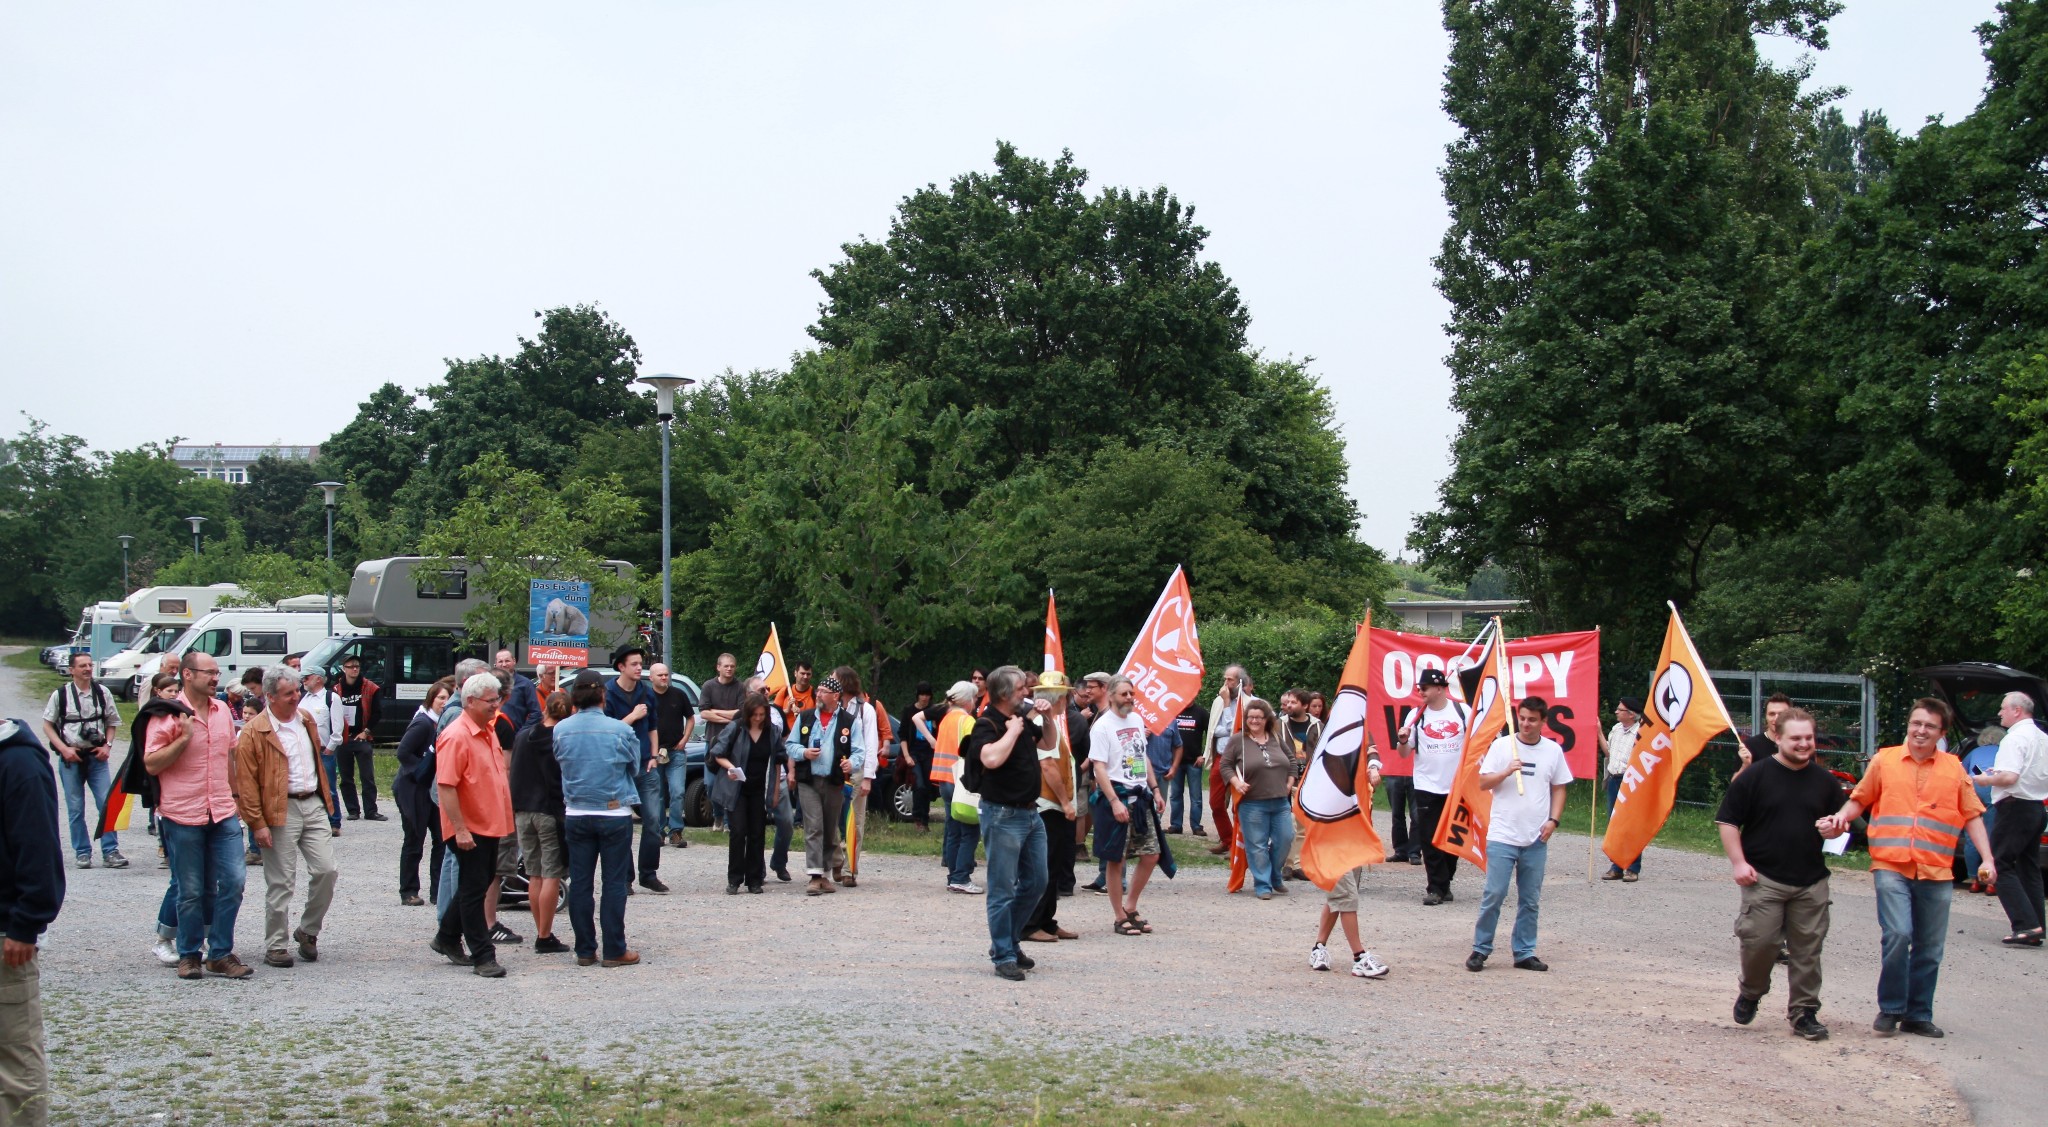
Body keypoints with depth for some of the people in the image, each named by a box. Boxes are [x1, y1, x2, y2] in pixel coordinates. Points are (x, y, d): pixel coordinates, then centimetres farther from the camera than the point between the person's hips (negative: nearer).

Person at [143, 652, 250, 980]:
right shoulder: (168, 715, -7)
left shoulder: (223, 710, 10)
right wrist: (184, 737, -18)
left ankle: (221, 954, 7)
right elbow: (151, 764, -10)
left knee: (233, 881, -3)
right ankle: (189, 955, 18)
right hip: (183, 815, -4)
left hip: (223, 813, 4)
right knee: (191, 891, 3)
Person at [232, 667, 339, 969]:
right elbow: (246, 783, -10)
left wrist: (325, 800, 19)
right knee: (281, 883, -1)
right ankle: (275, 947, 11)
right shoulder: (254, 732, -9)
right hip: (281, 811, -6)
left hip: (314, 805, 6)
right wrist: (258, 824, -14)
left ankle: (307, 931, 19)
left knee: (327, 870, -1)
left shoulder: (307, 720, 12)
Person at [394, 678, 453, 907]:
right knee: (414, 843, 1)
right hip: (413, 791, -8)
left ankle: (438, 891, 10)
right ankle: (408, 892, 11)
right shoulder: (423, 723, -18)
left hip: (431, 790, 8)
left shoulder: (441, 723, 7)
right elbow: (403, 752, -22)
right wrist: (421, 769, -18)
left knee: (442, 839, 5)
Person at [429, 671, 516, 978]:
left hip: (491, 824, 9)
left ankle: (447, 938, 32)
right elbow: (446, 785, -22)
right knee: (474, 890, -2)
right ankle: (482, 956, 2)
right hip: (470, 828, -9)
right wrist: (460, 828, -25)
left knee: (481, 884, 18)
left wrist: (504, 818, 20)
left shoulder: (488, 731, 11)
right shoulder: (456, 736, -18)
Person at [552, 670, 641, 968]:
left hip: (576, 815, 2)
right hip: (615, 813, -2)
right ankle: (614, 950, 5)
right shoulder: (620, 730, -12)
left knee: (580, 883, 8)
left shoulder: (561, 730, -6)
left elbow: (560, 763, 7)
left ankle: (584, 950, 12)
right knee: (614, 882, 4)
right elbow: (634, 764, 1)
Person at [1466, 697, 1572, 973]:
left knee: (1530, 900, 8)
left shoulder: (1553, 751, 6)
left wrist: (1553, 820, 0)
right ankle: (1480, 949, 5)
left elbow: (1559, 789, 12)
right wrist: (1507, 771, -18)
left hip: (1536, 839, 3)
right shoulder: (1501, 746, -1)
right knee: (1494, 894, -5)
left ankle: (1524, 953, 16)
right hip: (1502, 836, -3)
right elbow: (1483, 782, -1)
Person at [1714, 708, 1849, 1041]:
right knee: (1759, 941, -8)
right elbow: (1728, 820, -1)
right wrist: (1738, 862, -9)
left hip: (1811, 882, 3)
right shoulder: (1755, 775, -2)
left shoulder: (1825, 781, 10)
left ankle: (1804, 1011, 14)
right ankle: (1750, 992, 20)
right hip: (1764, 879, -3)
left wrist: (1834, 829, -4)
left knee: (1807, 949, 4)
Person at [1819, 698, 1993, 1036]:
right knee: (1897, 935, -17)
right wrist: (1841, 817, -6)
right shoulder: (1884, 761, 6)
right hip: (1891, 868, -2)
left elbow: (1972, 816, 10)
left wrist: (1987, 858, 1)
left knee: (1929, 949, 7)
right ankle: (1890, 1009, 0)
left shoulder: (1954, 769, 8)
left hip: (1936, 872, 2)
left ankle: (1918, 1015, 20)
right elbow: (1860, 799, 14)